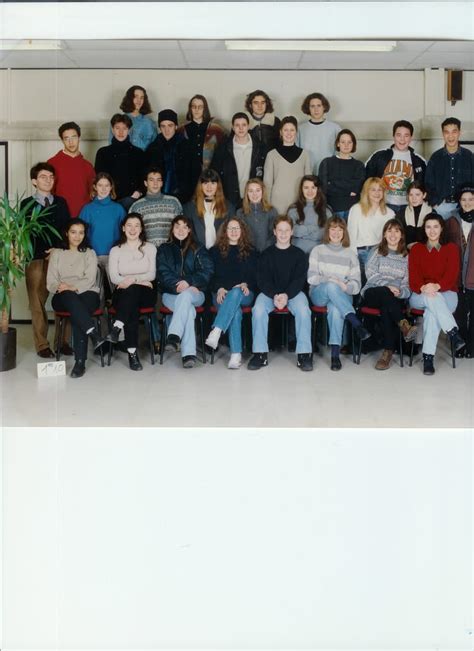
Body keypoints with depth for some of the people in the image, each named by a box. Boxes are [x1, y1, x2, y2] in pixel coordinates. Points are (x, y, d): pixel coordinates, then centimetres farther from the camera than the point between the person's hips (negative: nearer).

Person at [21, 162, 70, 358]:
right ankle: (42, 345, 6)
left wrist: (59, 249, -4)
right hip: (36, 259, -2)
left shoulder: (61, 202, 15)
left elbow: (67, 230, 10)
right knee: (37, 303, -1)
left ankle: (63, 341, 4)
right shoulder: (27, 204, 7)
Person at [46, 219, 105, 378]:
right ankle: (94, 334, -52)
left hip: (87, 293, -1)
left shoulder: (90, 253, 15)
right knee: (70, 297, -38)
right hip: (63, 297, 1)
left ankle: (80, 361, -42)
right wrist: (60, 287, -17)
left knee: (77, 312, -36)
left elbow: (90, 280, -1)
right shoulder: (56, 253, 17)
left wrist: (73, 287, -19)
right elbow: (50, 283, 7)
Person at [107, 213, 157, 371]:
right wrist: (141, 280, -12)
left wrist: (134, 279, -17)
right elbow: (114, 277, 0)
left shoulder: (150, 248, 13)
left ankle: (117, 327, -46)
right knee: (132, 307, -35)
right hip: (123, 294, 0)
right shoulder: (115, 250, 13)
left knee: (132, 290, -37)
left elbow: (152, 274, 2)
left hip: (145, 293, 0)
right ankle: (132, 353, -42)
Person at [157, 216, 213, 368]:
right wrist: (177, 286, -18)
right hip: (171, 294, 0)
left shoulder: (198, 249, 15)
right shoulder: (164, 249, 15)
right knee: (188, 309, -33)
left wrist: (189, 281, -16)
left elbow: (207, 271, 2)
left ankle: (174, 335, -47)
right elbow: (163, 273, 1)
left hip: (194, 293, 0)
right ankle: (189, 354, -44)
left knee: (185, 295, -38)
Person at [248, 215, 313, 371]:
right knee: (258, 309, -31)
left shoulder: (299, 254, 10)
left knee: (303, 310, -33)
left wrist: (287, 295, -20)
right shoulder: (266, 254, 12)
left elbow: (300, 279, -1)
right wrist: (275, 296, -19)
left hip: (293, 292, -1)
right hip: (269, 292, 1)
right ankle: (260, 354, -25)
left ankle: (304, 354, -27)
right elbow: (262, 279, 1)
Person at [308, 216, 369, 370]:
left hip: (341, 296, 0)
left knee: (335, 308, -39)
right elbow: (311, 277, 2)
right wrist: (329, 280, -15)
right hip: (318, 293, 0)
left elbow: (356, 283, 7)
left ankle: (335, 354, -45)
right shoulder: (318, 250, 13)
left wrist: (346, 287, -16)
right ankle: (357, 324, -44)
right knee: (331, 286, -39)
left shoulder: (351, 254, 15)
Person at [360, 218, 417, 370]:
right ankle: (404, 326, -46)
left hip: (395, 298, 0)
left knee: (385, 308, -35)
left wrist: (399, 292, -17)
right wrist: (387, 287, -15)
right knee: (384, 293, -37)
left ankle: (388, 351, -38)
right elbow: (370, 274, 0)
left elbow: (407, 283, 6)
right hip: (372, 293, 0)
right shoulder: (377, 252, 13)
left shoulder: (406, 257, 16)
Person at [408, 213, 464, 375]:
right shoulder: (416, 249, 11)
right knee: (432, 299, -38)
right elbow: (413, 276, -2)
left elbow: (452, 275, -6)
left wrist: (437, 286, -28)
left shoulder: (451, 248, 8)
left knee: (432, 311, -37)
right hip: (420, 295, 1)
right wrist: (423, 288, -26)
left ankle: (428, 357, -41)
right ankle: (454, 333, -41)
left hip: (446, 294, -1)